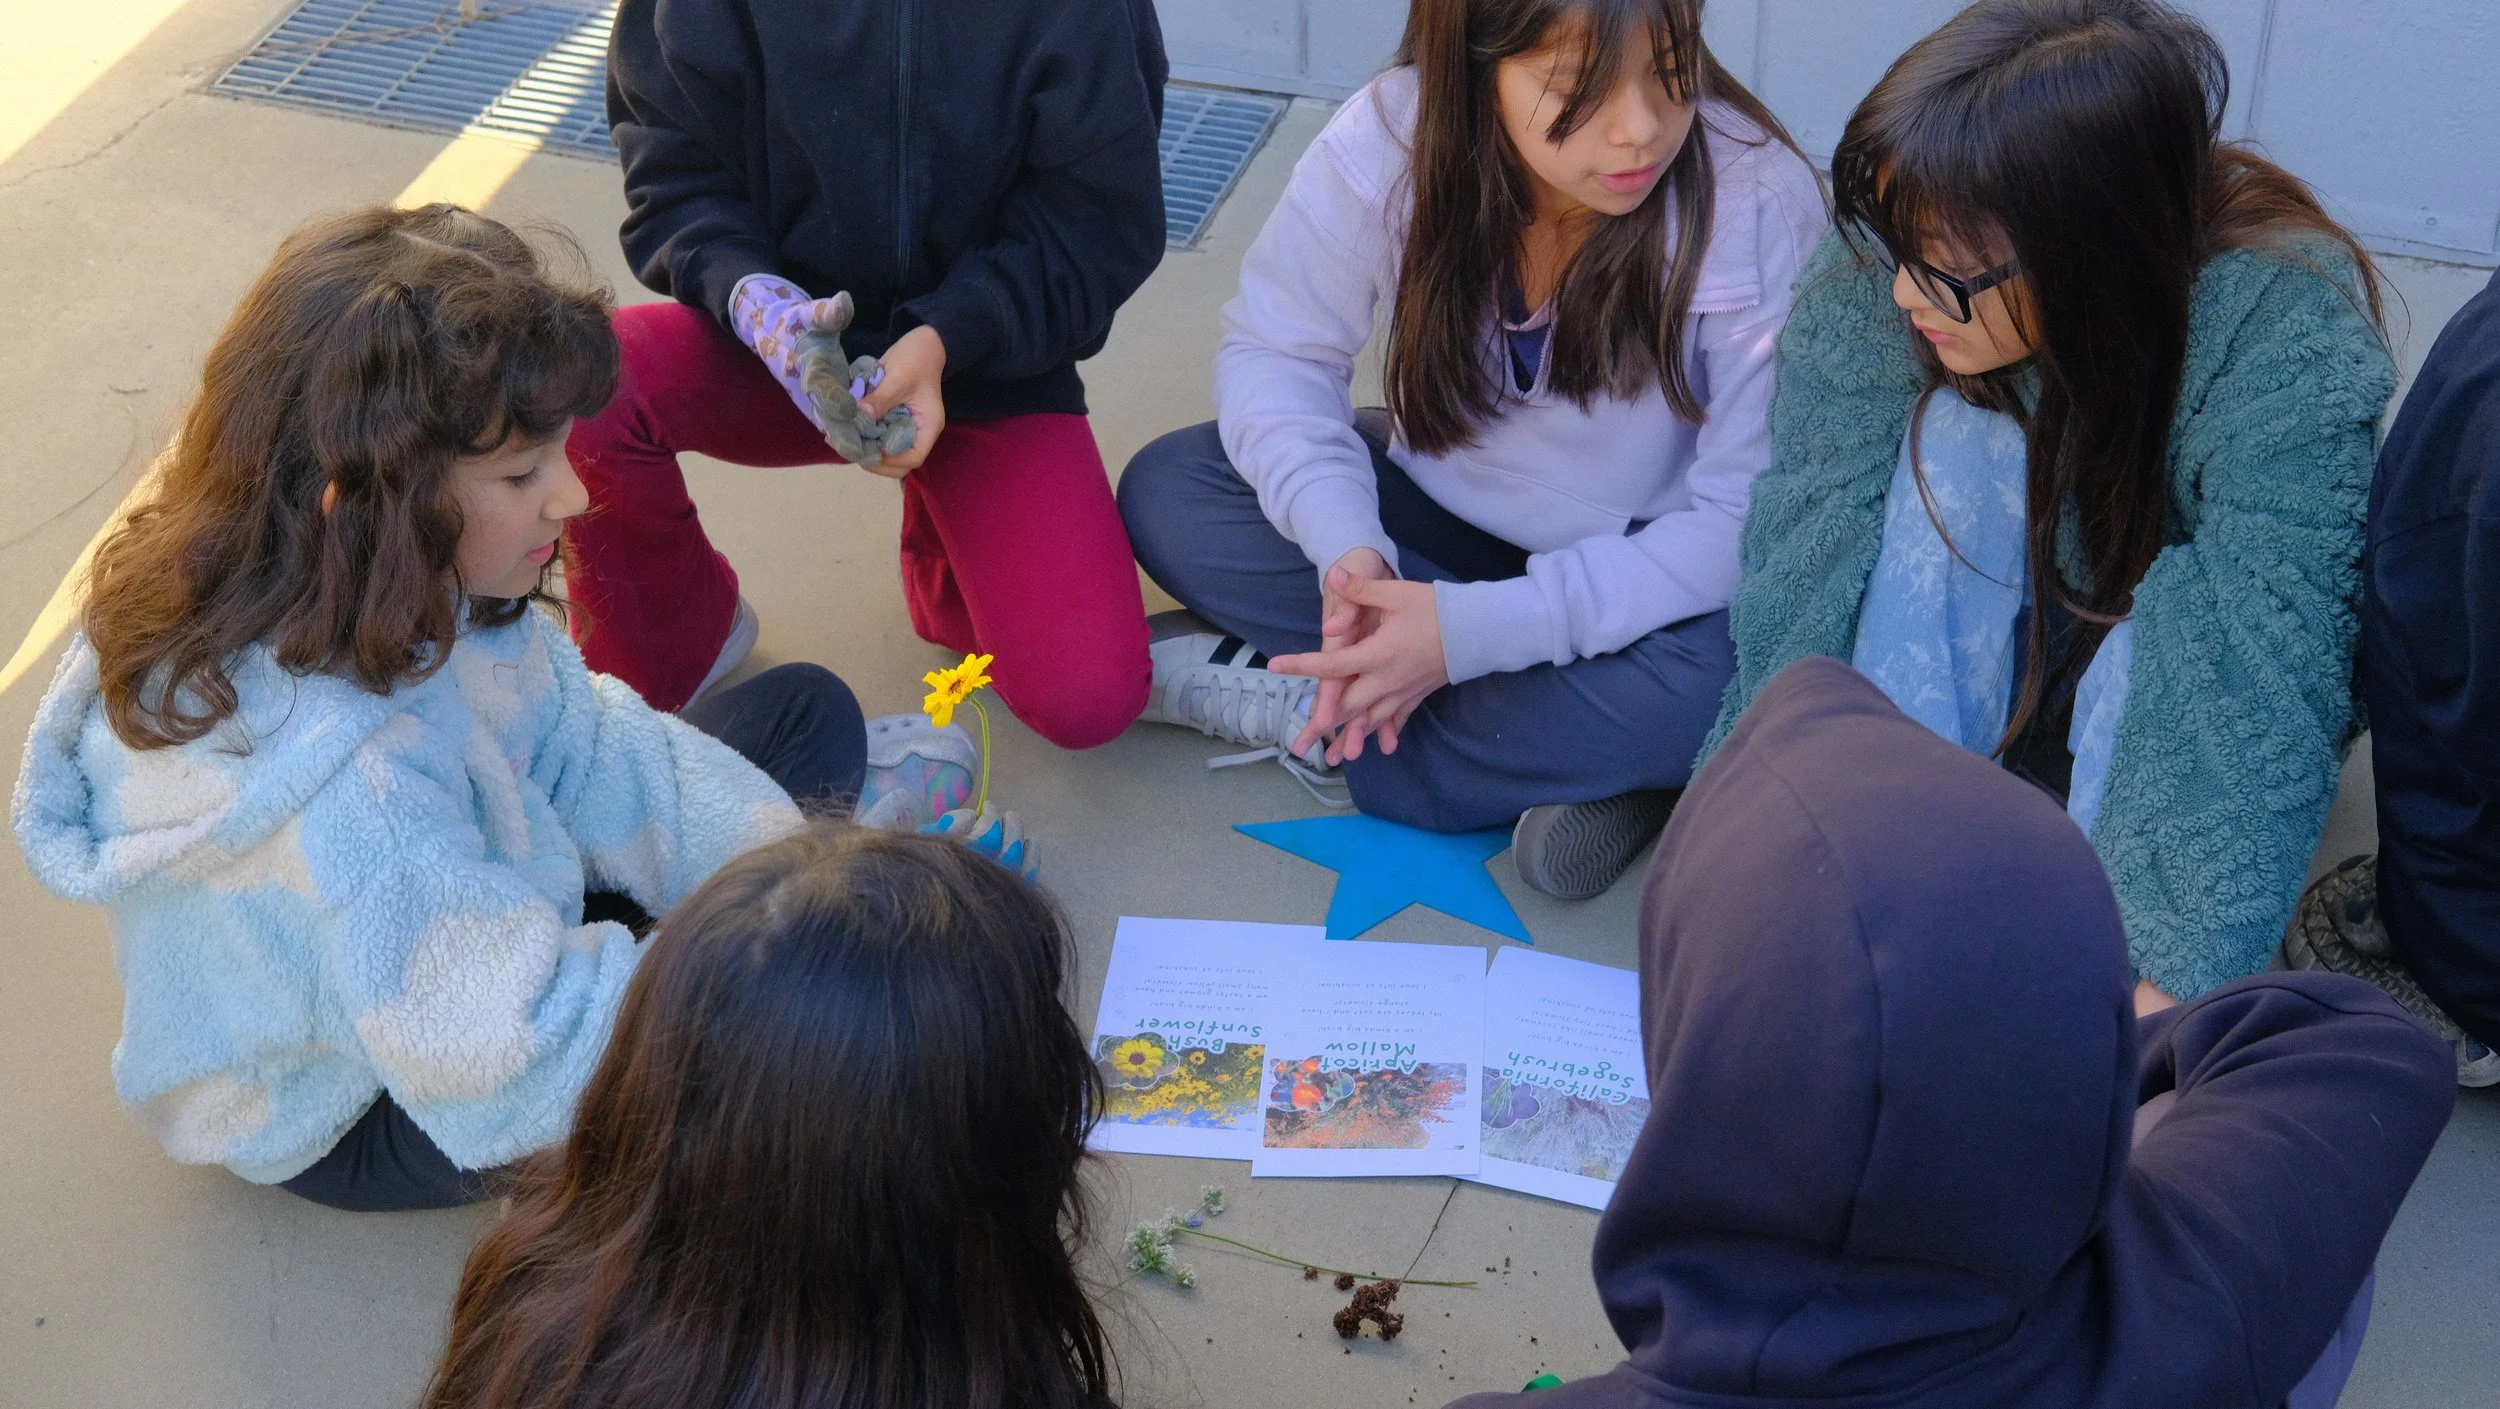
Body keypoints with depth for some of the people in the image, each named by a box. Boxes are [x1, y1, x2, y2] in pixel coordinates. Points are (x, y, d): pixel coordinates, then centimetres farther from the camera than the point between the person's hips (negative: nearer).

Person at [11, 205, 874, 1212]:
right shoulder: (341, 791, -43)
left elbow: (573, 742, -6)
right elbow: (520, 1064, -37)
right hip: (359, 1119, -8)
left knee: (808, 713, 7)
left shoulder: (396, 594, -18)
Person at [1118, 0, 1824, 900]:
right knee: (1166, 495, -17)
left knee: (1702, 687, -37)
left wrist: (1475, 630, -35)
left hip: (1650, 571, -4)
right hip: (1441, 513, 4)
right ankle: (1569, 762, -17)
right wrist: (1344, 544, -29)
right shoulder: (1392, 139, -20)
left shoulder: (1760, 205, -27)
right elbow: (1279, 351, -8)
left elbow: (1746, 522, -26)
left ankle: (1294, 709, -15)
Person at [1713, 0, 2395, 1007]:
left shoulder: (2288, 348, -35)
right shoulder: (1874, 282, -27)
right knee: (1956, 443, -28)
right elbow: (1809, 564, -25)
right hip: (1980, 632, 3)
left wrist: (2164, 992, -46)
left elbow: (2257, 703, -39)